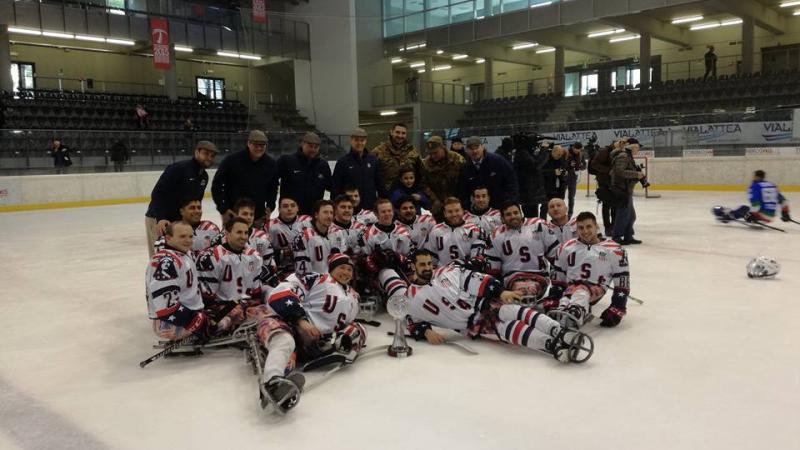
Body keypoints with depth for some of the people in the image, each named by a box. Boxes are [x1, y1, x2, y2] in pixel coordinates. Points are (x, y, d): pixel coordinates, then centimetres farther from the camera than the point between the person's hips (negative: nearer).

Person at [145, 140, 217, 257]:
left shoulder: (204, 176, 7)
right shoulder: (178, 168, -19)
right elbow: (157, 193, -24)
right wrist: (160, 219, -34)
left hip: (180, 221, 8)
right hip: (158, 220, -8)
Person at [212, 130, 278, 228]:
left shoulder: (271, 164, 1)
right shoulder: (232, 160, -11)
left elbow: (273, 187, 17)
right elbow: (217, 184, -6)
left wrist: (270, 206, 8)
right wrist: (223, 209, -8)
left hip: (259, 217, 3)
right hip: (233, 215, -3)